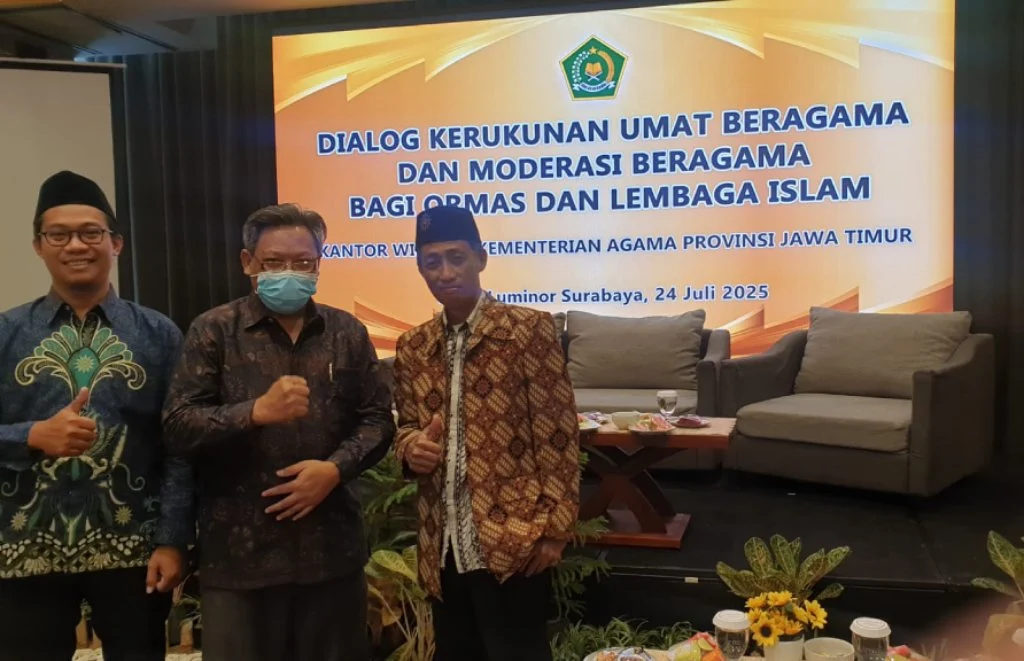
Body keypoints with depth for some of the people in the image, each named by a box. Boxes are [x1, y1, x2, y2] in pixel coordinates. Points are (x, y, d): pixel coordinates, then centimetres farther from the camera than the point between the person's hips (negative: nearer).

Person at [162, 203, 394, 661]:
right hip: (239, 553, -2)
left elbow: (378, 419, 6)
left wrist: (336, 468, -11)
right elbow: (178, 426, -6)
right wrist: (256, 412, -21)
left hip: (331, 547, 3)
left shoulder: (347, 332, 8)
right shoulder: (214, 331, 1)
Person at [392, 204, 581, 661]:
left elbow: (557, 433, -8)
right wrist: (412, 447, -6)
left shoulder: (529, 329, -6)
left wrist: (554, 527, -11)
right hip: (442, 546, 5)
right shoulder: (411, 348, 9)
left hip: (511, 541, -5)